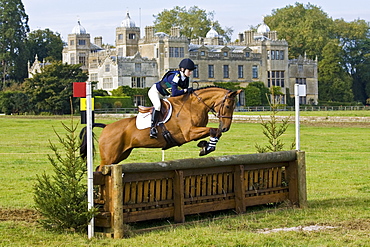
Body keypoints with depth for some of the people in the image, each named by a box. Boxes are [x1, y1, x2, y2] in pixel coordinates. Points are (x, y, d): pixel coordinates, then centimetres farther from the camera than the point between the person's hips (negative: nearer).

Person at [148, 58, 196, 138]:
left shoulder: (186, 79, -5)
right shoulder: (176, 76, -31)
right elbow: (174, 93, -38)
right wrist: (185, 90, -34)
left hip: (164, 95, 9)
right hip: (155, 92, -9)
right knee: (157, 105, -32)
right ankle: (152, 127, -32)